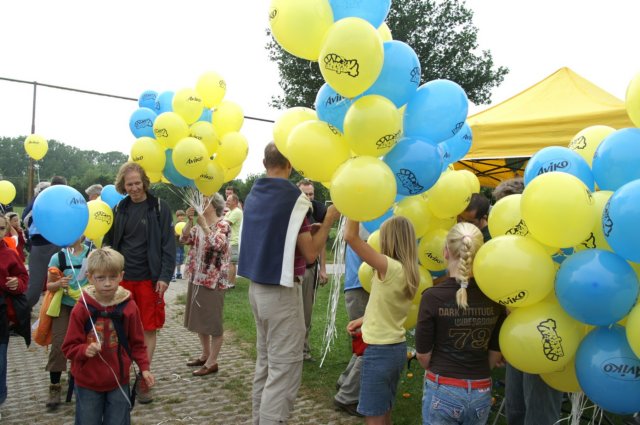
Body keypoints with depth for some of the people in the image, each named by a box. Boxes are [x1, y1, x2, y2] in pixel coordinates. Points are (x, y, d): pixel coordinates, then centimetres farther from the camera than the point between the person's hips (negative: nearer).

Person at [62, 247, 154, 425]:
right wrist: (85, 350, -26)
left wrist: (144, 367, -8)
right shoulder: (81, 309, -11)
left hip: (119, 381, 1)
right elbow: (69, 347, -7)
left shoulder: (128, 307, -8)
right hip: (87, 383, -1)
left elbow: (137, 342, 1)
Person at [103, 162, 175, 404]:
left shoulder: (159, 208, -4)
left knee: (149, 328, 4)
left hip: (149, 279, -3)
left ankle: (143, 379, 16)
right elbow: (109, 242, 11)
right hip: (121, 277, 3)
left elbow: (168, 245, -6)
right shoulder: (119, 209, 7)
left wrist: (165, 277, -12)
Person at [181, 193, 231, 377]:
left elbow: (217, 244, -27)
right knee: (198, 319, 16)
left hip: (213, 279, -8)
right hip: (196, 277, 8)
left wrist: (203, 225, -28)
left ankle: (212, 362, 10)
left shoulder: (223, 225, -10)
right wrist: (190, 221, -14)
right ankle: (205, 354, 31)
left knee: (213, 321, 0)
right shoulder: (199, 225, 11)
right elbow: (184, 239, -1)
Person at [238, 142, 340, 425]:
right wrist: (328, 221, -4)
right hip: (281, 291, -8)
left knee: (265, 362, 18)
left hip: (257, 287, 8)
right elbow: (310, 253, -14)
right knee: (284, 368, -2)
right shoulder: (293, 197, -15)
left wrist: (306, 229, 17)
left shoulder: (253, 196, 9)